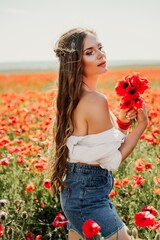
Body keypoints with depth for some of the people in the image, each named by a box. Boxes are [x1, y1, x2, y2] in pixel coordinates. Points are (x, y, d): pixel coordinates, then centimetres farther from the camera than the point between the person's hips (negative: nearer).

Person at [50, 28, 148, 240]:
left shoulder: (75, 97, 6)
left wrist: (122, 121, -5)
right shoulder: (96, 100, -22)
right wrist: (142, 124, -11)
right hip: (89, 195, -10)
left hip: (75, 190, 10)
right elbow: (113, 160, -18)